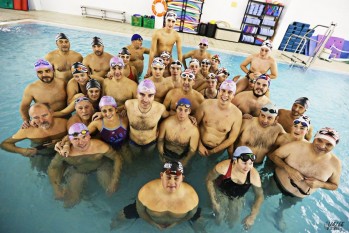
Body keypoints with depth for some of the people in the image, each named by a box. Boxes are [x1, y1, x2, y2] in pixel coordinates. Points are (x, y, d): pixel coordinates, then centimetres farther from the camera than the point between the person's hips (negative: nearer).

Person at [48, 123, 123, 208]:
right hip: (78, 170, 1)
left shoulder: (99, 146, -36)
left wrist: (115, 181, -30)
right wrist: (57, 188, -19)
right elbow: (52, 168, -10)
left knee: (111, 190, -11)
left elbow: (117, 158, -25)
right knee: (70, 202, -1)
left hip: (101, 166, -1)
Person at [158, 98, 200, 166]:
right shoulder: (166, 123, -16)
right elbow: (160, 140, -1)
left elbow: (192, 150, -10)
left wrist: (182, 163, -14)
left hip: (182, 158, -1)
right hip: (166, 155, 1)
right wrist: (162, 156, -4)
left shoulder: (194, 130, -21)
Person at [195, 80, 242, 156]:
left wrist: (212, 152, -8)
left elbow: (231, 139, -9)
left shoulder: (237, 114, -15)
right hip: (201, 146, 0)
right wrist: (199, 145, -5)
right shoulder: (206, 104, -12)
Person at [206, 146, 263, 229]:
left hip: (238, 198, 2)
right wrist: (214, 202, -19)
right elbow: (209, 180, -21)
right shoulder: (224, 166, -36)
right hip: (221, 192, -1)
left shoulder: (254, 175, -29)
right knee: (219, 216, -8)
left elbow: (259, 196, -13)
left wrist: (252, 216, -19)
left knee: (233, 221, 3)